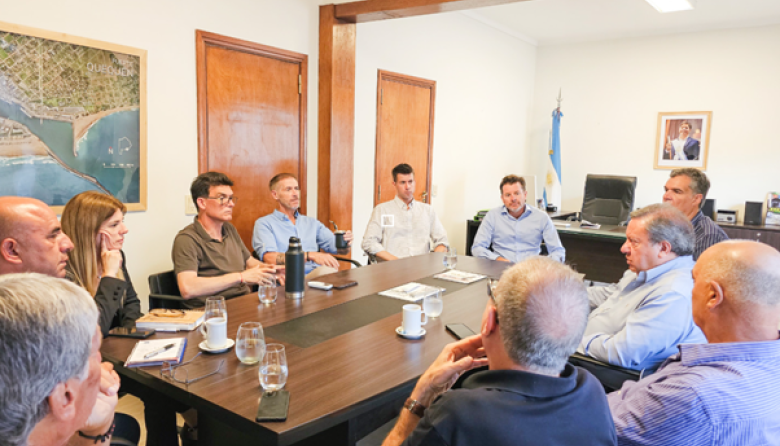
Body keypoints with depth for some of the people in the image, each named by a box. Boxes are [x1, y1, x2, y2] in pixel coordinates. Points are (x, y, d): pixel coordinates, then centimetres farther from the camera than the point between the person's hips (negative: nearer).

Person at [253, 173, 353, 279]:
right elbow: (270, 259, -9)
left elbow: (337, 247, 17)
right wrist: (310, 256, -18)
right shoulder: (264, 224, 9)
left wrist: (345, 242, -9)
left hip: (318, 275, 5)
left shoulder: (312, 223, 26)